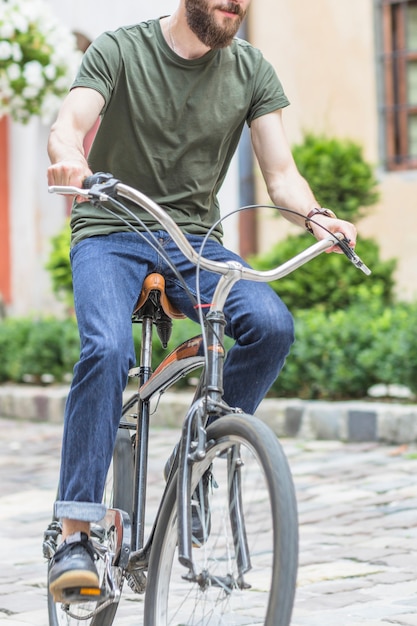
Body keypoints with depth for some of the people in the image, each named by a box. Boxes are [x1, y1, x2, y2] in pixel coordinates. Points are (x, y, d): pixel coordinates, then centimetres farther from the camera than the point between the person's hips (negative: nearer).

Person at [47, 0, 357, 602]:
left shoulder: (252, 70, 3)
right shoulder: (120, 50, -6)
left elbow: (281, 174, -1)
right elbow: (68, 126, -20)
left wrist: (316, 215, -23)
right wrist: (70, 159, -44)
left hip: (195, 239, 3)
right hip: (110, 233, -3)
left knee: (272, 324, -26)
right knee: (108, 348, -31)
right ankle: (75, 535, -26)